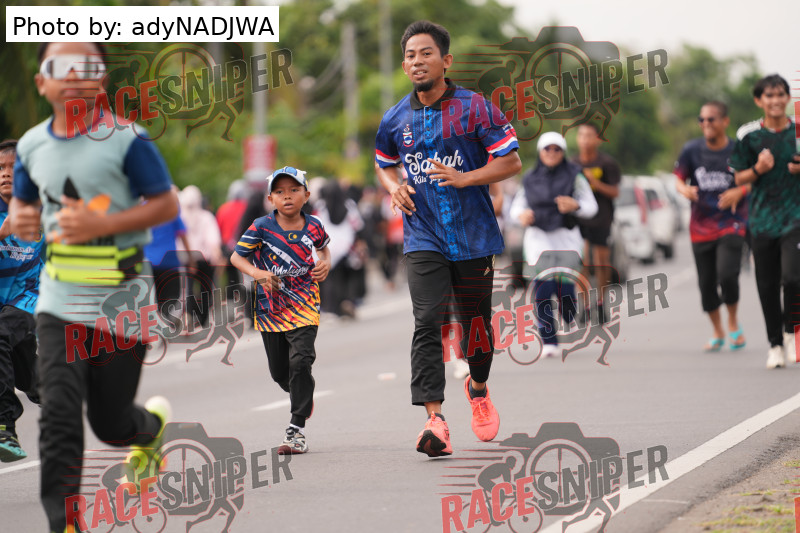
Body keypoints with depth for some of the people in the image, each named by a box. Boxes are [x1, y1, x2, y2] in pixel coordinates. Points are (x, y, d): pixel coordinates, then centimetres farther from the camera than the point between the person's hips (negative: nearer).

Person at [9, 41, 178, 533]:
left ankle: (154, 424, 45)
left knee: (110, 422, 8)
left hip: (122, 300, -3)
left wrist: (103, 224, -22)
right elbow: (22, 200, 20)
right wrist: (20, 219, -5)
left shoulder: (125, 140, -10)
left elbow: (167, 204, -9)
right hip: (59, 302, 3)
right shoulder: (32, 146, 4)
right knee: (59, 413, -13)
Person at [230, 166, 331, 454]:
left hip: (304, 305, -1)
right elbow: (236, 256, -5)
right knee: (279, 371, 11)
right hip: (270, 307, 1)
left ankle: (296, 429, -14)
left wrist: (325, 262, 0)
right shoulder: (261, 227, -9)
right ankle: (302, 395, 46)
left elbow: (323, 245, 21)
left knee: (300, 361, -18)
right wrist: (257, 272, -22)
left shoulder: (313, 226, -2)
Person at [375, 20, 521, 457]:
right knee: (427, 323, -14)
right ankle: (434, 419, -23)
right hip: (423, 237, 1)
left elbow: (511, 161, -4)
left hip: (474, 236, -1)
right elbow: (383, 162, 24)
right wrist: (394, 187, 2)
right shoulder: (396, 120, 5)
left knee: (476, 322, 11)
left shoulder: (474, 107, -5)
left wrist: (464, 178, -18)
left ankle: (478, 387, 42)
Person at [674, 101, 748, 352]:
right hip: (701, 227, 3)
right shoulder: (692, 150, -1)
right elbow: (679, 178, 9)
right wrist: (684, 190, -14)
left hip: (732, 225, -3)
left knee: (726, 273, -21)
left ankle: (733, 322, 6)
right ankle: (717, 332, 29)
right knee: (706, 283, 7)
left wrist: (739, 192, -18)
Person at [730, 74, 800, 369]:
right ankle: (775, 344, 19)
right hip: (762, 219, 1)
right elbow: (739, 178, 8)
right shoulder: (748, 135, 2)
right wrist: (758, 170, -12)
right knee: (767, 286, 4)